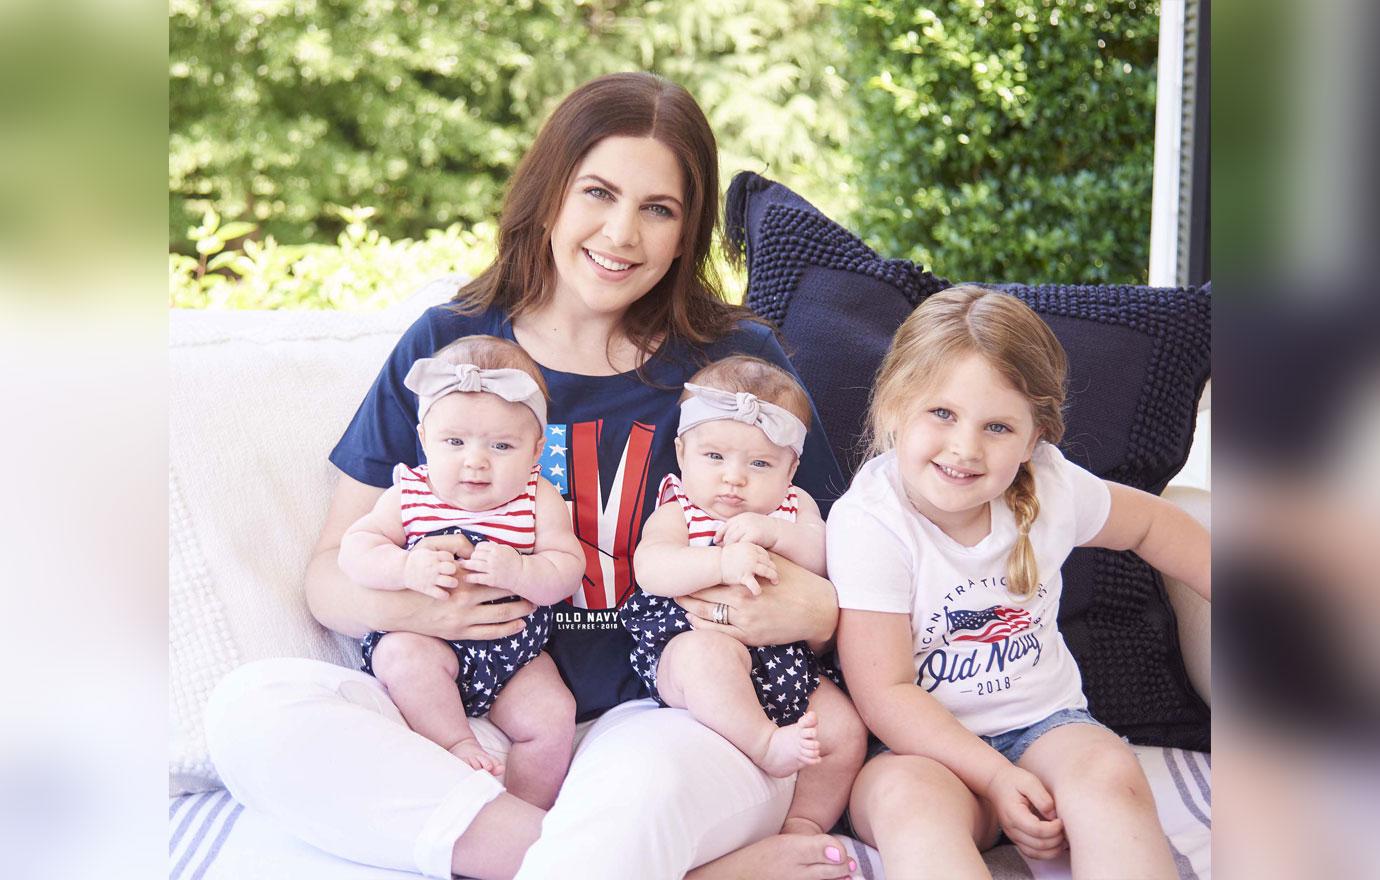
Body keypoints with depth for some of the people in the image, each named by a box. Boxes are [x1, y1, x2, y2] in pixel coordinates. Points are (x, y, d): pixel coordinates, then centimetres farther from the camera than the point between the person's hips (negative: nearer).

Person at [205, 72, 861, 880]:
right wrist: (393, 605, -13)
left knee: (645, 786, -42)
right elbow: (330, 569, 11)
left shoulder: (739, 360, 6)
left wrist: (816, 612, -16)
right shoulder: (447, 346, 9)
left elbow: (834, 570, 9)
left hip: (673, 724, -5)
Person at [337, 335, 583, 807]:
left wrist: (518, 572, -33)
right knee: (401, 655, -31)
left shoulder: (538, 501, -5)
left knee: (552, 718, -17)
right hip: (427, 641, 0)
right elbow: (355, 547, -10)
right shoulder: (409, 495, -5)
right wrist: (406, 568, -30)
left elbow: (567, 569, -12)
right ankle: (457, 744, -17)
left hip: (514, 650, 1)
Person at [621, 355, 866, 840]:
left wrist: (775, 533, -23)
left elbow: (827, 558, -5)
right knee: (706, 652, -38)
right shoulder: (679, 510, -2)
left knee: (845, 730, -6)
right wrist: (722, 562, -38)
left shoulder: (795, 506, 12)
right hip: (691, 638, -4)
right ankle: (763, 743, -28)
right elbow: (650, 569, -22)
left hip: (785, 657, 5)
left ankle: (805, 823, 10)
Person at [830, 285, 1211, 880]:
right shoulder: (867, 522, -17)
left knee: (1109, 774, -29)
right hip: (923, 746, -3)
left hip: (1044, 722, 4)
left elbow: (1150, 524, 19)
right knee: (908, 796, -38)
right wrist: (995, 777, -25)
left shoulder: (1051, 486, -5)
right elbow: (885, 694, -18)